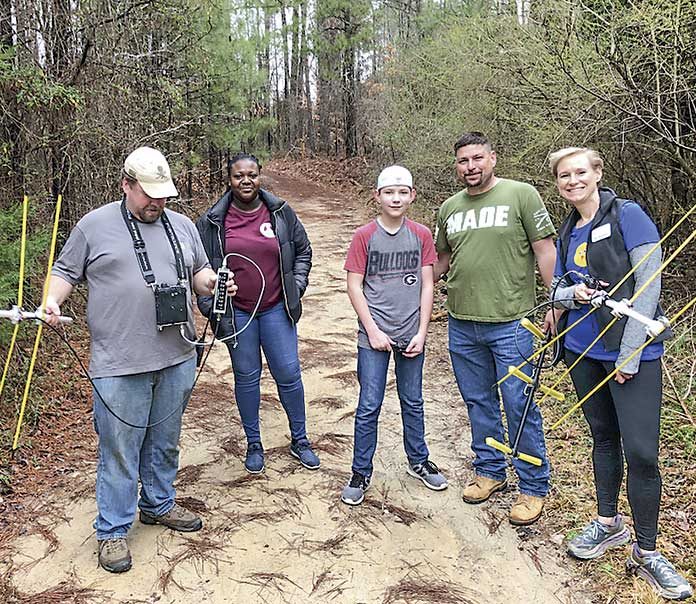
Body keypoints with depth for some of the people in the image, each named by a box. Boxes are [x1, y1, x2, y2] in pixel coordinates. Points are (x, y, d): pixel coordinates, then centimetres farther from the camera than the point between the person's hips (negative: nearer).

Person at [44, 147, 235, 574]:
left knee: (165, 442, 18)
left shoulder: (182, 226, 11)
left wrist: (214, 282, -3)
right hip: (120, 365, -4)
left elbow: (199, 272, 19)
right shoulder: (95, 226, 0)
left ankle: (159, 504, 38)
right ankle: (113, 531, 19)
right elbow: (66, 270, 7)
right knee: (120, 450, 3)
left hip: (177, 360, 4)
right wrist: (53, 300, -11)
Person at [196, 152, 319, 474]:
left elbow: (303, 251, 11)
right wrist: (210, 307, -2)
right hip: (236, 313, 0)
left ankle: (299, 439, 23)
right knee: (246, 378, 10)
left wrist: (296, 288, 2)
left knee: (289, 374, 4)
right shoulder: (212, 222, -3)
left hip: (276, 309, 1)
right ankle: (253, 444, 27)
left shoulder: (281, 213, 0)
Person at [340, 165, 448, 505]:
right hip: (374, 336, -2)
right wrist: (373, 331, -10)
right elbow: (354, 287, -5)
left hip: (411, 335, 3)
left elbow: (427, 286, 2)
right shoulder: (364, 236, -5)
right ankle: (361, 473, 18)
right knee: (368, 407, 2)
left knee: (413, 403, 16)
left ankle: (418, 461, 35)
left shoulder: (421, 236, 2)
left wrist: (421, 333, -4)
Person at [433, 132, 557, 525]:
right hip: (461, 325, 5)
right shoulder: (449, 208, 11)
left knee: (519, 407, 1)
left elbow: (545, 250, -5)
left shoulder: (521, 195, -4)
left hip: (510, 324, -5)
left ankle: (534, 488, 17)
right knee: (478, 403, 16)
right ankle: (491, 471, 33)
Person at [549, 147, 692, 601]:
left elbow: (648, 284, -14)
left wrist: (629, 353, -16)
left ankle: (646, 552, 9)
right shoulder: (568, 232, 11)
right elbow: (556, 288, 16)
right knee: (604, 437, 17)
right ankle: (609, 523, 32)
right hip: (584, 351, 6)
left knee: (641, 452, -6)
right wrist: (572, 293, -9)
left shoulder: (627, 215, -8)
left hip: (633, 354, -6)